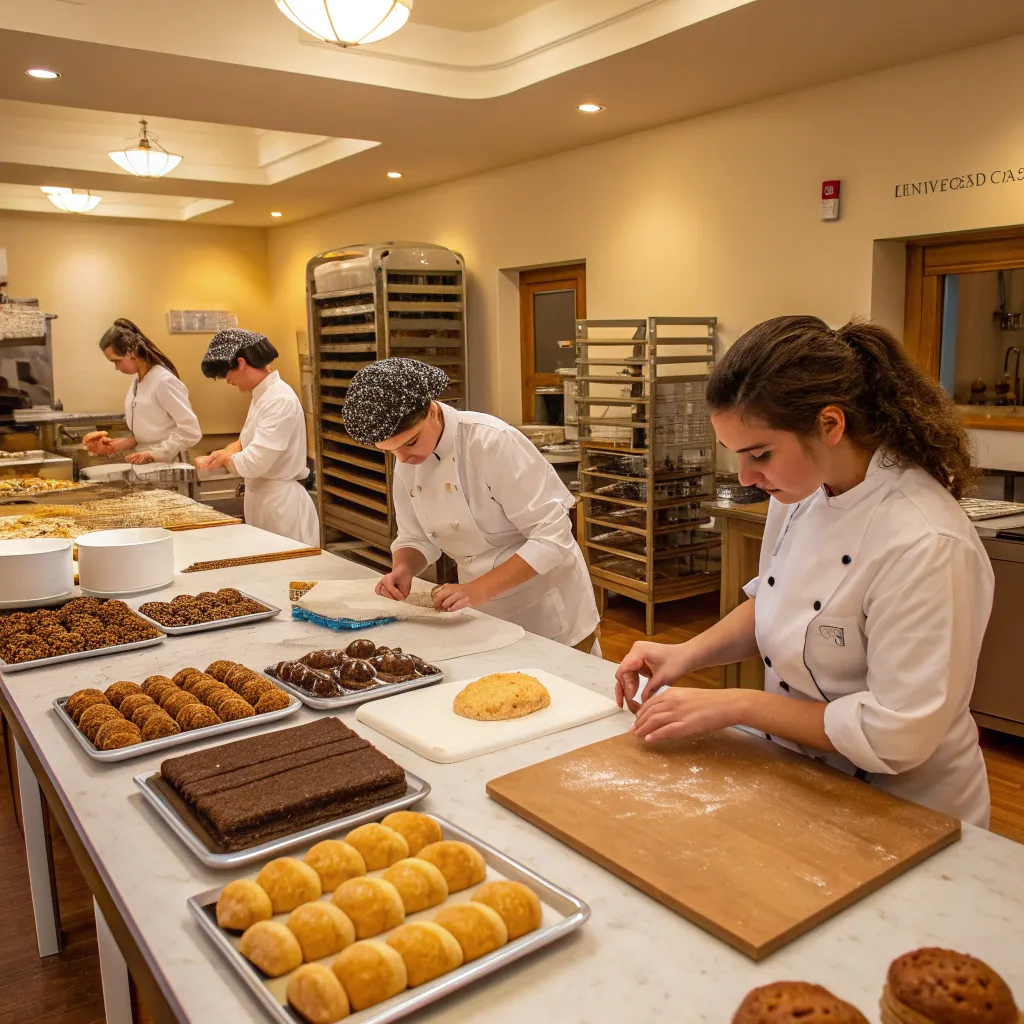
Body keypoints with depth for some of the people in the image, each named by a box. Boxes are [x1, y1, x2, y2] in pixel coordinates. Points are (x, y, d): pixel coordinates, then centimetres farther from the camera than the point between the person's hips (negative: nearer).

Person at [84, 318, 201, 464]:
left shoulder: (164, 381, -15)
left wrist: (153, 454, -18)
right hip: (143, 465, 6)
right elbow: (144, 432, 14)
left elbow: (191, 432, -18)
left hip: (165, 466, -6)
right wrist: (119, 444, 0)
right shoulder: (137, 380, 9)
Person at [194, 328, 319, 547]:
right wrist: (220, 456, 1)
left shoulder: (280, 400, -22)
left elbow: (253, 463, -27)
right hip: (262, 498, 10)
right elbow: (249, 441, 20)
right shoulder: (261, 395, 9)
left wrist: (225, 458, -7)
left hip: (281, 502, -10)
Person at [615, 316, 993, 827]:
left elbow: (895, 736, -24)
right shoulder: (800, 490, -7)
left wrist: (736, 705, -21)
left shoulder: (925, 545, -29)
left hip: (898, 812, -5)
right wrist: (689, 653, -6)